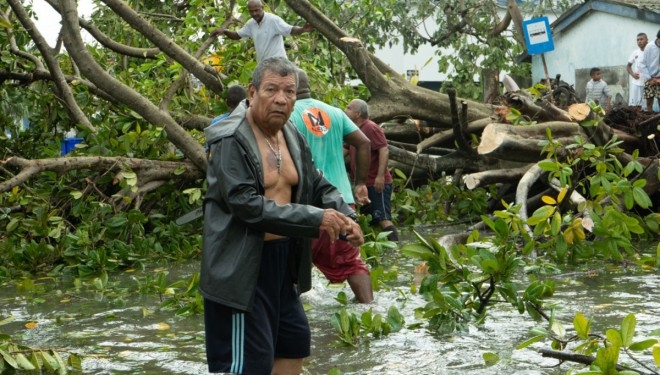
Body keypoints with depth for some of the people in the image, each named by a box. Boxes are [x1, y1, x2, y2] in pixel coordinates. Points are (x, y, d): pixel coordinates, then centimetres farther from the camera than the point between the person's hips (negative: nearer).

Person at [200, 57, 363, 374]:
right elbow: (246, 204, -26)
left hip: (283, 261, 9)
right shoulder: (232, 141, -17)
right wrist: (315, 218, -25)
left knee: (295, 343, 19)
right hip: (242, 266, -9)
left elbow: (319, 187, 15)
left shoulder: (293, 138, 9)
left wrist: (345, 217, -7)